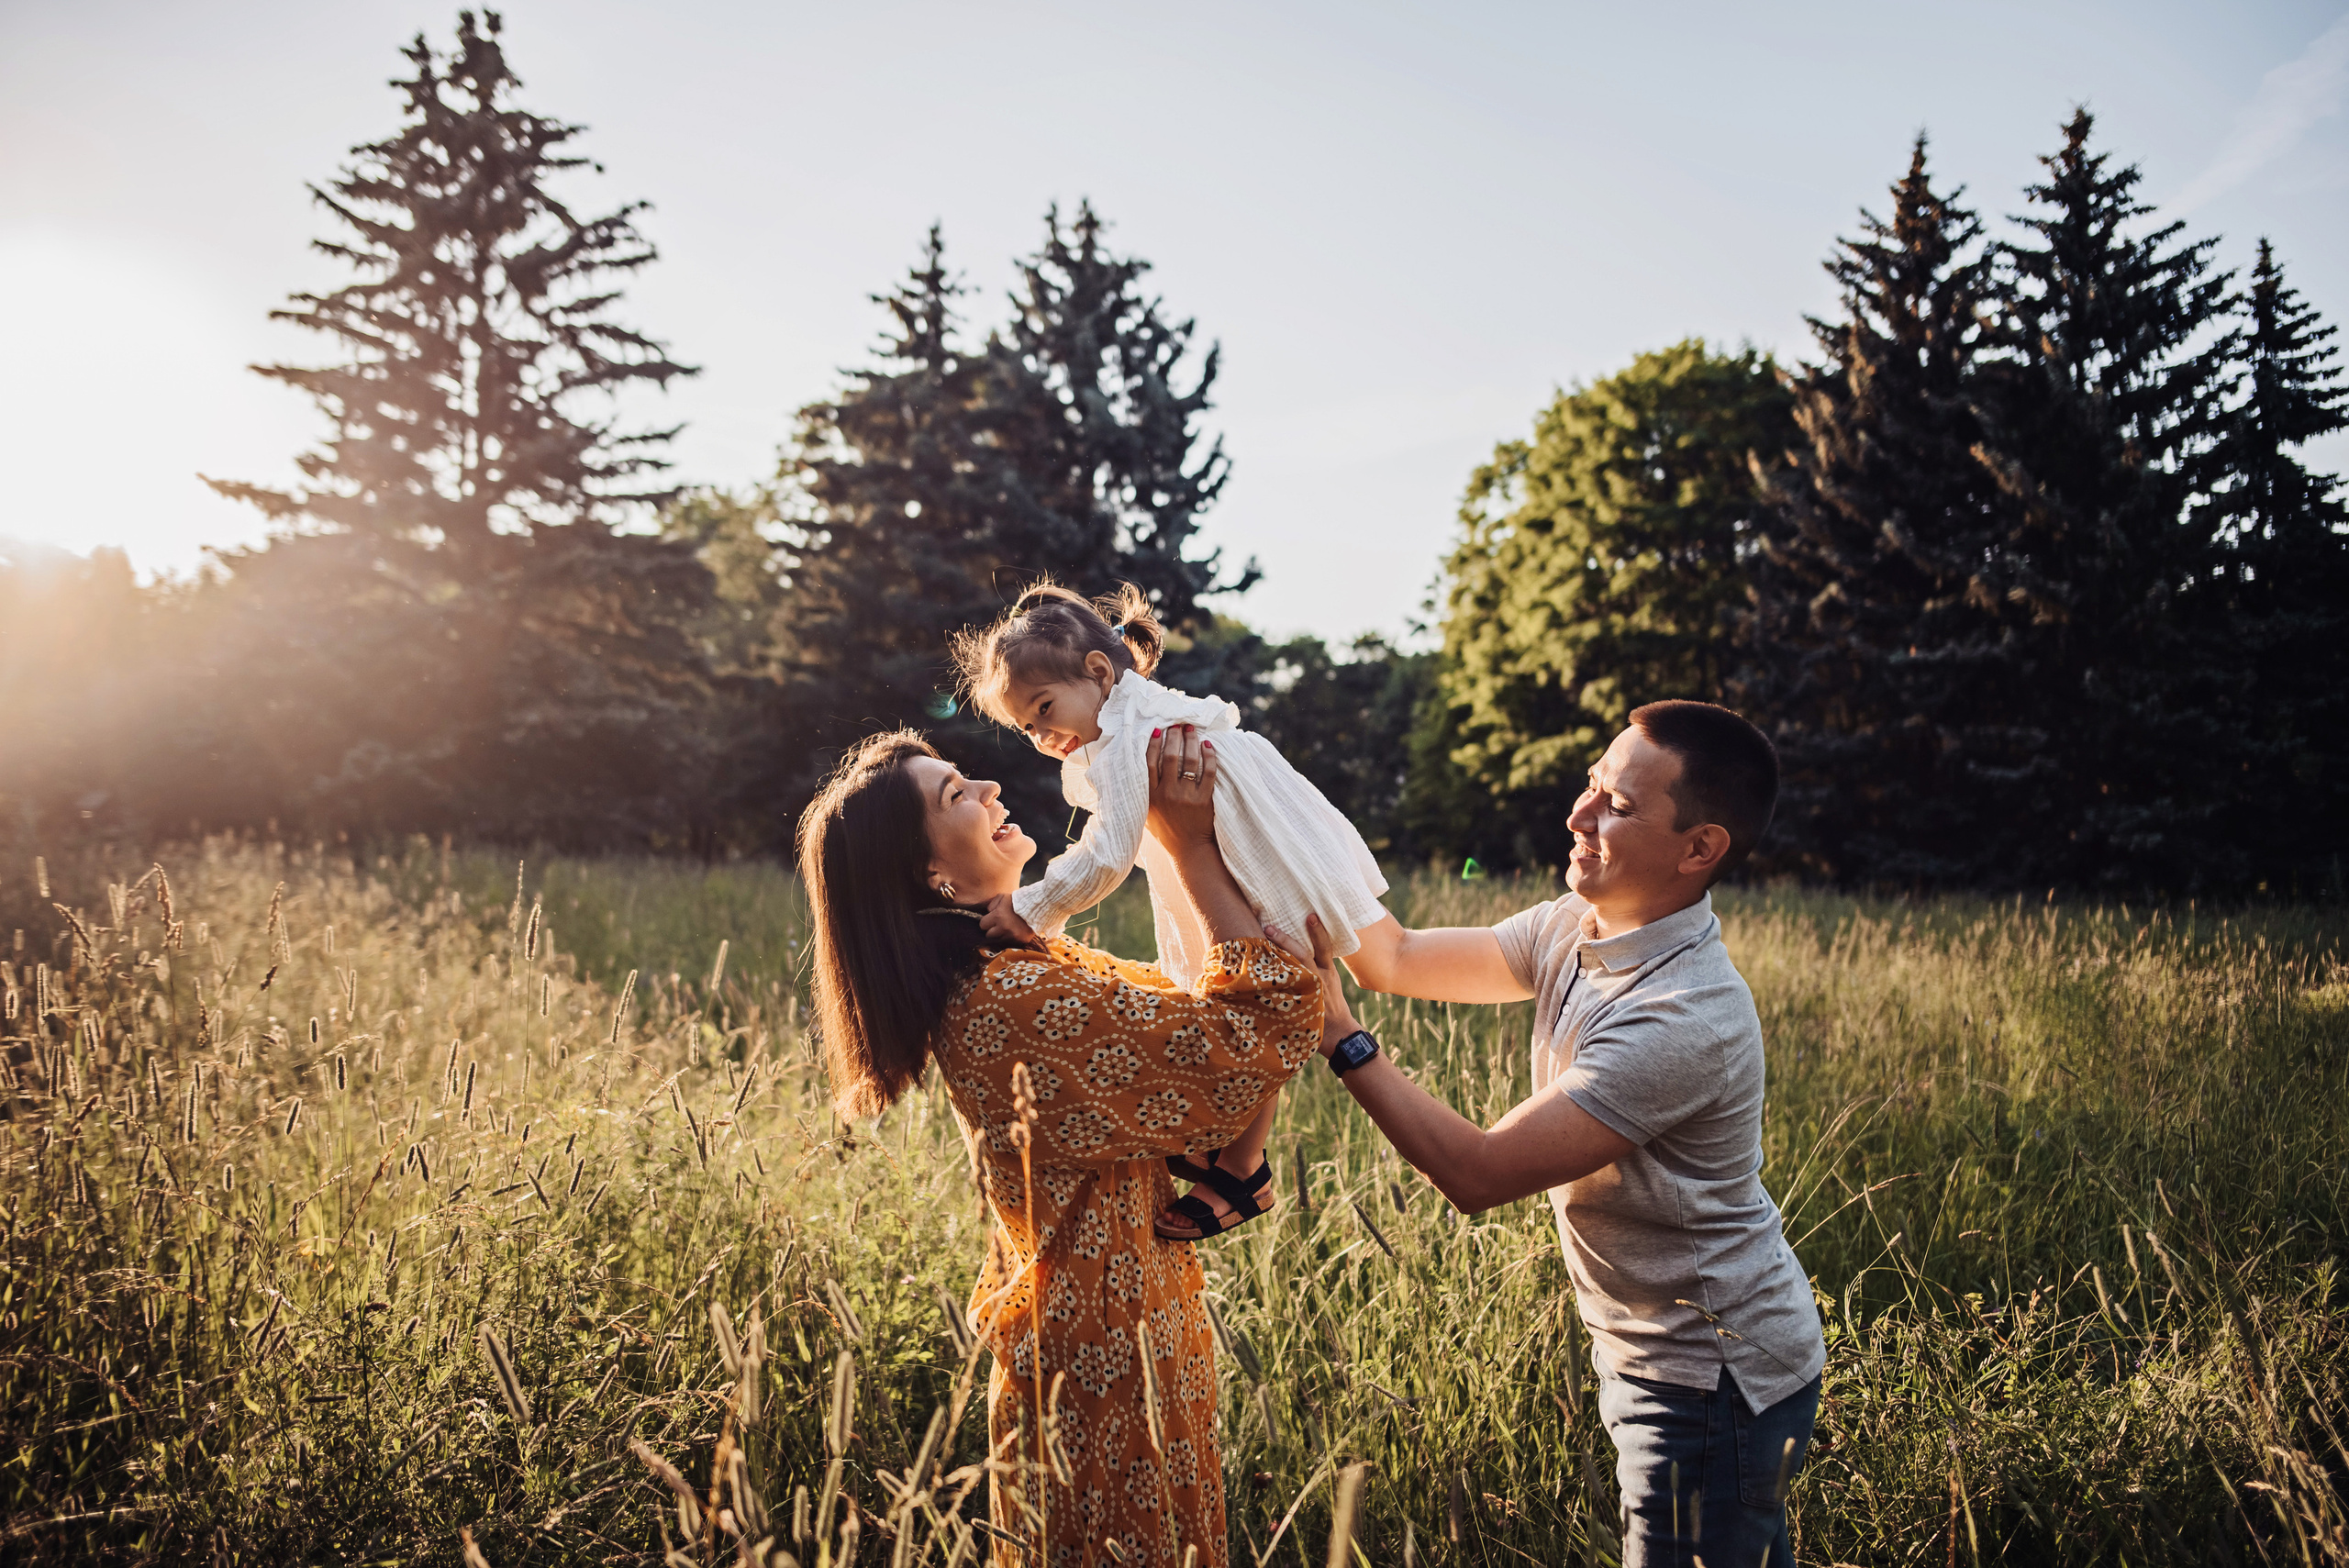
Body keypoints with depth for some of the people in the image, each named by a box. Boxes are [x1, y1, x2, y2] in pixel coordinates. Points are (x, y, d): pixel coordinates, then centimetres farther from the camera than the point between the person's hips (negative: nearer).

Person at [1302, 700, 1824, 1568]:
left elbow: (1478, 1171, -30)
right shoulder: (1575, 933, -3)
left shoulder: (1688, 1019, -31)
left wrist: (1332, 1031, -27)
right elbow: (1398, 958, 2)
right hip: (1662, 1356, 9)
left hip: (1715, 1379, -9)